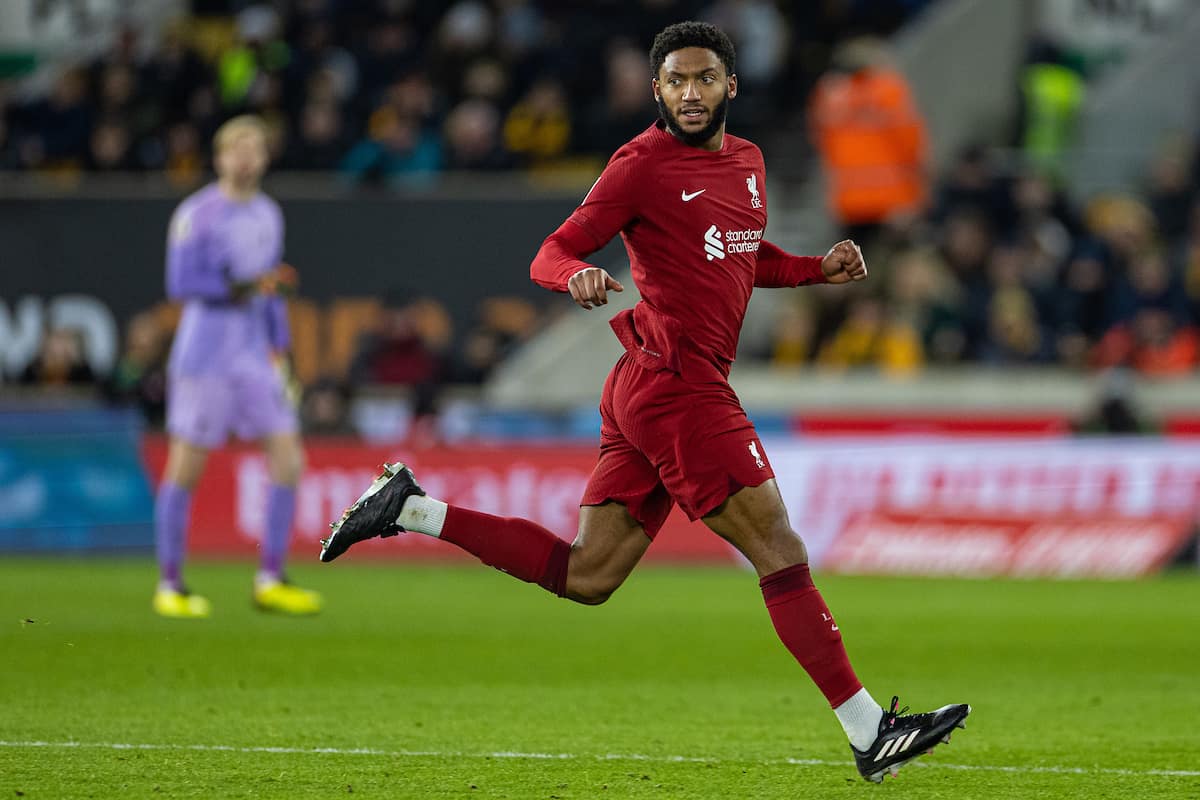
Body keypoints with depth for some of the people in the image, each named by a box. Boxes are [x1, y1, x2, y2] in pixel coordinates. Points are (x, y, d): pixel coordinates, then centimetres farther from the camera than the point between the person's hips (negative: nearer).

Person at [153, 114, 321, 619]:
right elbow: (180, 284, -15)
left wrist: (278, 347, 18)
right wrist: (245, 286, -19)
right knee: (185, 468, -3)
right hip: (205, 349, -6)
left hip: (255, 351, 6)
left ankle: (270, 582, 3)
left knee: (288, 460, -3)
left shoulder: (267, 214, 14)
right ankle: (169, 586, 6)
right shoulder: (196, 214, -8)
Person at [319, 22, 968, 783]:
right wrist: (577, 277, -31)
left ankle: (413, 508, 12)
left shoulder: (747, 161, 17)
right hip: (676, 383, -9)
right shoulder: (644, 165, -7)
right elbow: (552, 253, -7)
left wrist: (819, 268, 13)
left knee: (587, 577, 9)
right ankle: (868, 731, -4)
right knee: (780, 552, -7)